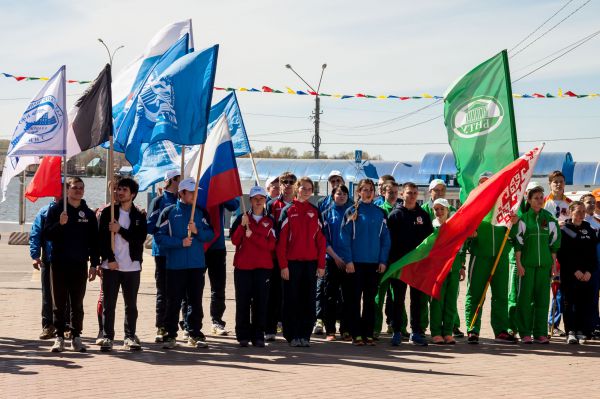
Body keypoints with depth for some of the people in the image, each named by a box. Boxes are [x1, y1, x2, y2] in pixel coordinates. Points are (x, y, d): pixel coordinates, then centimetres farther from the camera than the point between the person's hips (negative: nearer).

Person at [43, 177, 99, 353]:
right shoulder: (55, 210, 2)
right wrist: (60, 224, -20)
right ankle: (59, 337, 6)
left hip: (80, 265, 2)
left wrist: (94, 264, 4)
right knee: (59, 304, 2)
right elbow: (47, 234, -4)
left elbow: (94, 241, 10)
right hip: (59, 264, -2)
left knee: (77, 304, 5)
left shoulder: (88, 213, 9)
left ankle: (76, 338, 10)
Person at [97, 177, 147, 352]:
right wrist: (110, 259, -11)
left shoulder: (139, 216, 6)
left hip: (132, 266, 1)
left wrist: (120, 230, -15)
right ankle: (108, 337, 5)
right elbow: (102, 237, -3)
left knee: (131, 305, 6)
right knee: (108, 304, 0)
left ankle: (130, 337, 13)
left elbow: (140, 238, -6)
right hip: (111, 265, -1)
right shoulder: (108, 212, 3)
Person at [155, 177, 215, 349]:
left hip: (197, 264, 3)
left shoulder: (200, 212, 10)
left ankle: (195, 334, 15)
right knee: (173, 301, 0)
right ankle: (170, 335, 6)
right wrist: (180, 242, -13)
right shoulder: (169, 212, 1)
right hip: (175, 265, -3)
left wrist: (197, 231, -13)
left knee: (196, 301, 7)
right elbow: (159, 237, -5)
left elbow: (210, 234, 5)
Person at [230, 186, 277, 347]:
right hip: (243, 267, 0)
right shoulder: (242, 218, 8)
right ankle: (243, 336, 5)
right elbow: (234, 240, -3)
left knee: (260, 303, -1)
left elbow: (271, 245, -4)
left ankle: (258, 336, 5)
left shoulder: (270, 222, 8)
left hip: (263, 267, 0)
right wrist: (242, 225, -17)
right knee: (243, 302, 0)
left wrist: (252, 235, -12)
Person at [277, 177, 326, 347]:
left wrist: (321, 264, 0)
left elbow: (320, 239, 7)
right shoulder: (288, 211, 0)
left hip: (310, 262, 3)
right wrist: (283, 265, -10)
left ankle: (305, 335, 11)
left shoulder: (315, 211, 9)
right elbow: (281, 239, -3)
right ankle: (292, 335, 8)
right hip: (292, 262, -3)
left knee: (309, 300, 3)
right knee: (292, 300, 2)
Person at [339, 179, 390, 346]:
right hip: (355, 262, -2)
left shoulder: (380, 213, 7)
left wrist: (383, 260, -1)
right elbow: (345, 237, -4)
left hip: (373, 263, 2)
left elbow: (385, 238, 7)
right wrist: (348, 260, -11)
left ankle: (368, 334, 11)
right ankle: (356, 334, 5)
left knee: (370, 300, 6)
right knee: (354, 299, 1)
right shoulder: (352, 212, 0)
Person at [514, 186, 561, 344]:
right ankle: (525, 333, 6)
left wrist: (554, 263, 9)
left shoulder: (549, 218, 8)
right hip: (527, 263, -3)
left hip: (544, 263, 3)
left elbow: (554, 242, 12)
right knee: (525, 297, -1)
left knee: (542, 297, 3)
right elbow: (518, 242, -2)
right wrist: (518, 263, -7)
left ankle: (540, 333, 9)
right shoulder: (523, 218, -1)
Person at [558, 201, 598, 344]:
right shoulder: (564, 230, 1)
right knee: (569, 303, -5)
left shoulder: (590, 230, 12)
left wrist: (589, 271, -4)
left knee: (584, 303, 0)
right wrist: (575, 271, -11)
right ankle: (571, 332, -4)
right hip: (568, 274, -3)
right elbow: (562, 254, -5)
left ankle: (582, 332, 6)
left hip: (587, 274, 3)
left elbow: (593, 253, 9)